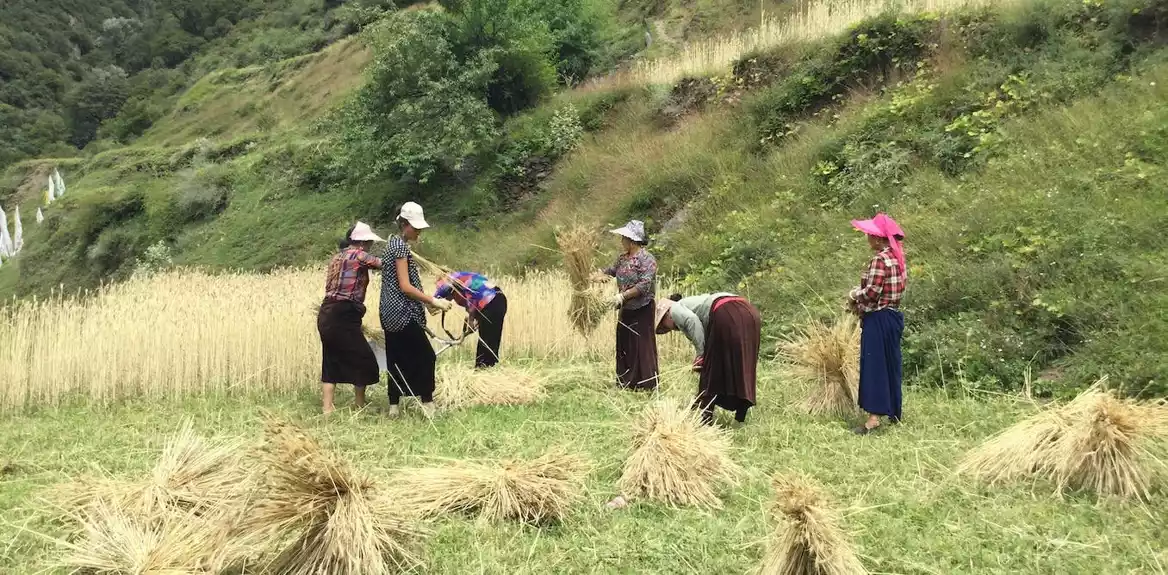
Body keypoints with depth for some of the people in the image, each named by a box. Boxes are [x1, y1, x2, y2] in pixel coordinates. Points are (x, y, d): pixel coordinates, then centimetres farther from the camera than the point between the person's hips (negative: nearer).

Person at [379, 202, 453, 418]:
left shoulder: (392, 243, 16)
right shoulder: (401, 246, -15)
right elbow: (405, 286, -19)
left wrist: (426, 301, 16)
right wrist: (433, 301, -16)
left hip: (391, 313, 10)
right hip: (403, 313, -10)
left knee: (397, 360, 11)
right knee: (425, 357, -3)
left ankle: (394, 407, 14)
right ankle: (428, 405, 0)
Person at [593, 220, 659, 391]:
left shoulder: (647, 259, -17)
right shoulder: (623, 258, 7)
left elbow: (644, 285, -25)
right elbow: (610, 271, 21)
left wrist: (622, 296, -28)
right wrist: (589, 278, 10)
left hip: (642, 311, -8)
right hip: (626, 310, 8)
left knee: (642, 347, -3)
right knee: (624, 345, 13)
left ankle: (646, 386, 5)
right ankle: (626, 383, 24)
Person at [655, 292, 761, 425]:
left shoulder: (675, 308, 15)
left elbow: (692, 319, -9)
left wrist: (701, 353, -5)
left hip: (727, 316, -9)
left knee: (711, 367, 4)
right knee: (742, 368, 18)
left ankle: (706, 417, 9)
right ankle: (741, 416, 24)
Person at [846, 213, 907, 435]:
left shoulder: (880, 260, -18)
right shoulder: (898, 258, 11)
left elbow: (871, 292, -23)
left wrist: (853, 296, -4)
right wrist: (860, 301, 7)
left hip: (878, 319, -9)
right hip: (894, 315, 9)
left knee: (874, 365, -7)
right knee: (891, 364, 16)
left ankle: (874, 416, -8)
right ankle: (894, 412, 26)